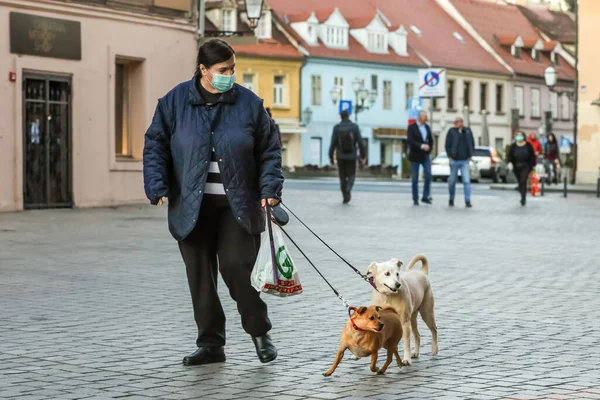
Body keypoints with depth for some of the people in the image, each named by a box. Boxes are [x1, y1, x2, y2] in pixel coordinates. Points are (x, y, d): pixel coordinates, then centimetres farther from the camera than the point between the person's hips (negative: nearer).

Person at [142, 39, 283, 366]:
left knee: (237, 267, -9)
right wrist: (158, 188, -7)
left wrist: (269, 189, -5)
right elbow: (155, 145, 3)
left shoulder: (248, 103, 1)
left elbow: (269, 149, 6)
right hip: (192, 207, 1)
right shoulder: (175, 102, 1)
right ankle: (210, 344, 17)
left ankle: (259, 332, 13)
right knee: (200, 277, 5)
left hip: (237, 205, -1)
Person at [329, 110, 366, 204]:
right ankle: (348, 189, -19)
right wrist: (363, 156, 1)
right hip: (351, 156, -1)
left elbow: (333, 144, -7)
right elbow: (360, 143, -8)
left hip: (340, 156, 1)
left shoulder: (336, 128, -5)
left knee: (343, 177, 12)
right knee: (351, 175, 11)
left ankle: (346, 197, 10)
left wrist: (331, 157, 1)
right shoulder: (355, 127, -5)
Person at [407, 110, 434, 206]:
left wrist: (429, 150, 5)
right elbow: (409, 141, -18)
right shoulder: (412, 127, -7)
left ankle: (425, 197, 7)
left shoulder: (427, 127, 9)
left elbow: (431, 140, 20)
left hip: (425, 156, 4)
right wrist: (421, 146, -26)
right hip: (415, 156, -4)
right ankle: (415, 199, 11)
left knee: (428, 176, -5)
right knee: (415, 179, 3)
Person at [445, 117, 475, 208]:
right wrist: (450, 156, -4)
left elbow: (472, 144, 13)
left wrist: (470, 156, 5)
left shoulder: (468, 131, 5)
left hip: (465, 161, 1)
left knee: (467, 181, -8)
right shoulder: (451, 131, 0)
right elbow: (447, 145, 2)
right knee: (452, 181, 7)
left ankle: (467, 201, -8)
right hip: (454, 161, -1)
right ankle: (451, 200, 24)